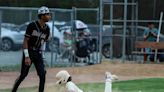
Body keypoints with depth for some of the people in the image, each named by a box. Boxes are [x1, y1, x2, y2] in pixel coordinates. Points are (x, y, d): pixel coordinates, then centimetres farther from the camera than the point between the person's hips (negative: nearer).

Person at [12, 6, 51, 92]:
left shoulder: (47, 29, 3)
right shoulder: (32, 26, -15)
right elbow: (25, 41, -14)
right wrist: (26, 56, -20)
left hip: (38, 54, 5)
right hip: (29, 52, -5)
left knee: (42, 75, -6)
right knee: (23, 75, 1)